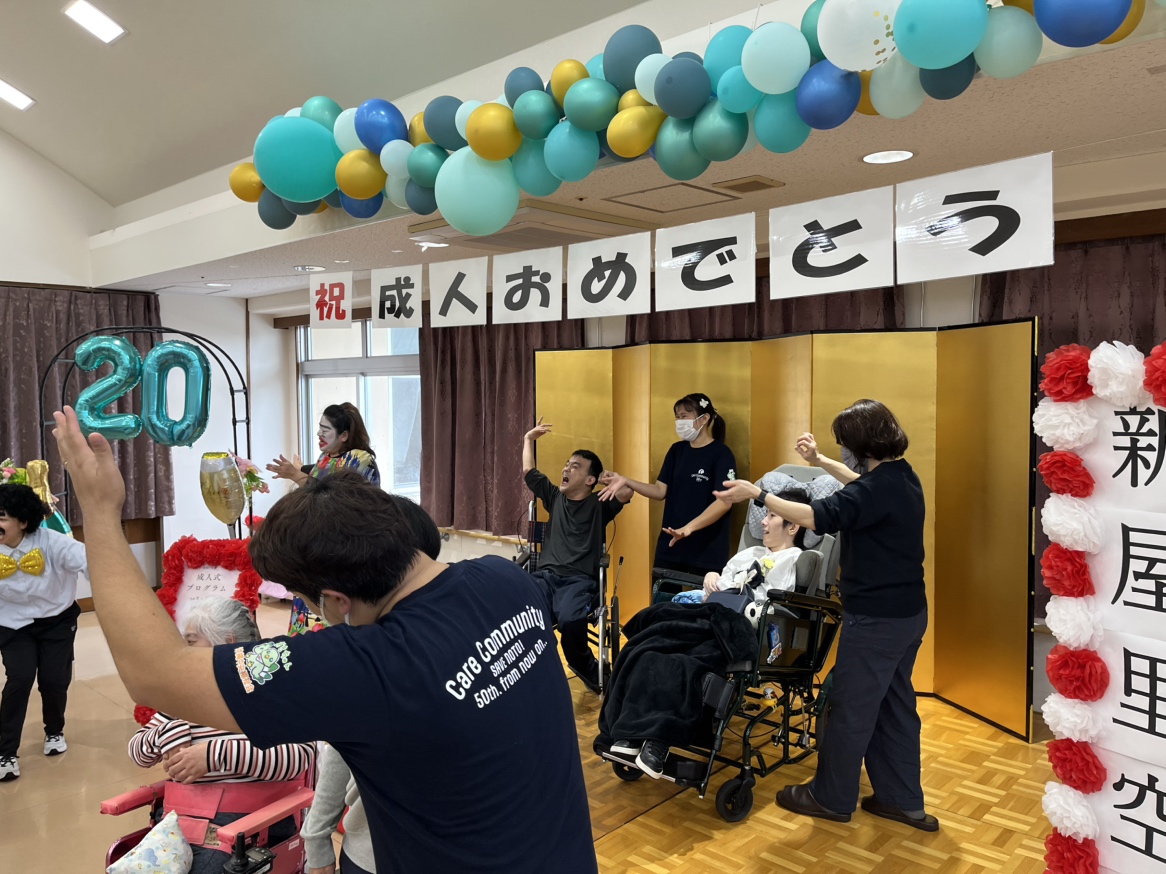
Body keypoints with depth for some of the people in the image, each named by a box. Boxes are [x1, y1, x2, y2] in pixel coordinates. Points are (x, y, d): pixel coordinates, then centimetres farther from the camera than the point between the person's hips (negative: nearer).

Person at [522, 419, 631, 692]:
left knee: (569, 620, -36)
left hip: (580, 579, -3)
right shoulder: (554, 497, 20)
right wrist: (529, 439, 30)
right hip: (546, 574, 3)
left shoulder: (598, 505, 7)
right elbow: (528, 471, 29)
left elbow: (626, 491, -11)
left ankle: (588, 670, -4)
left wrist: (605, 474, 3)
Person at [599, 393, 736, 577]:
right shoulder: (677, 450, 9)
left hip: (706, 550, -5)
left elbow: (724, 501, -19)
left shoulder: (721, 454, -9)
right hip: (670, 545, 6)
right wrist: (625, 482, -7)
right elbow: (661, 491, 7)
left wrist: (689, 527, -31)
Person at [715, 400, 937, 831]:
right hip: (908, 613, 10)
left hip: (875, 618, -10)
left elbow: (820, 517, -32)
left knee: (851, 708, 5)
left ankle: (831, 797, 20)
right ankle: (902, 799, 27)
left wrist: (756, 494, -27)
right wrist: (819, 461, 28)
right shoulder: (899, 476, 6)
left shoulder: (880, 488, -24)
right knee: (895, 705, 18)